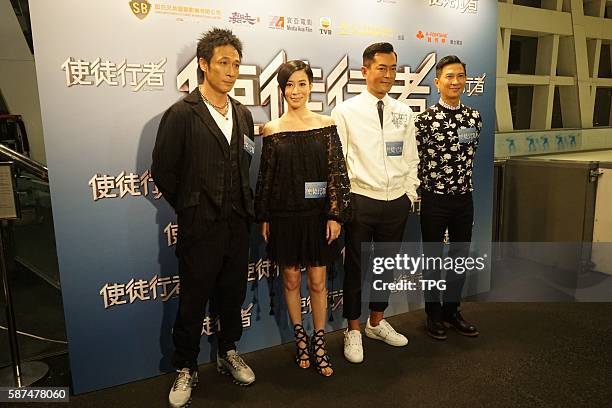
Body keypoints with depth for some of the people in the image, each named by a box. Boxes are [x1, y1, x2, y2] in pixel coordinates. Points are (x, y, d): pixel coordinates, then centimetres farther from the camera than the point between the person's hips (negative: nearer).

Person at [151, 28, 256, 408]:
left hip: (237, 224, 5)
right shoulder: (181, 114, -9)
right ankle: (186, 370, 28)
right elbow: (163, 170, -7)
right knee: (193, 302, 8)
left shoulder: (243, 114, 8)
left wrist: (245, 207, 8)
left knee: (233, 294, 17)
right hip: (200, 228, -5)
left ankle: (228, 352, 38)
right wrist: (191, 207, 0)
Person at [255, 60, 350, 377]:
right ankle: (300, 339, 31)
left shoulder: (326, 124, -1)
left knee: (318, 282, 7)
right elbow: (266, 176, 4)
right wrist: (263, 218, 3)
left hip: (317, 215, 0)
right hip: (284, 217, 1)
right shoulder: (272, 130, 0)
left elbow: (337, 172, -2)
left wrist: (336, 215, -7)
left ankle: (319, 345, 24)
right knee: (291, 280, 11)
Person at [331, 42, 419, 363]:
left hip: (397, 203, 4)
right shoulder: (345, 112, -5)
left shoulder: (404, 113, 7)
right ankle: (353, 331, 26)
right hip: (361, 202, -4)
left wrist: (410, 195, 8)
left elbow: (411, 160, 12)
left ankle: (377, 322, 37)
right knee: (355, 266, 7)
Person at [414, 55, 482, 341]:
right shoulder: (425, 120, -11)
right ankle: (434, 314, 25)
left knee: (461, 257, 14)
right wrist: (418, 192, -4)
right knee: (433, 258, 9)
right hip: (434, 199, -4)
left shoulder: (474, 117, 4)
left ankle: (452, 310, 32)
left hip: (464, 198, 5)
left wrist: (461, 181, 15)